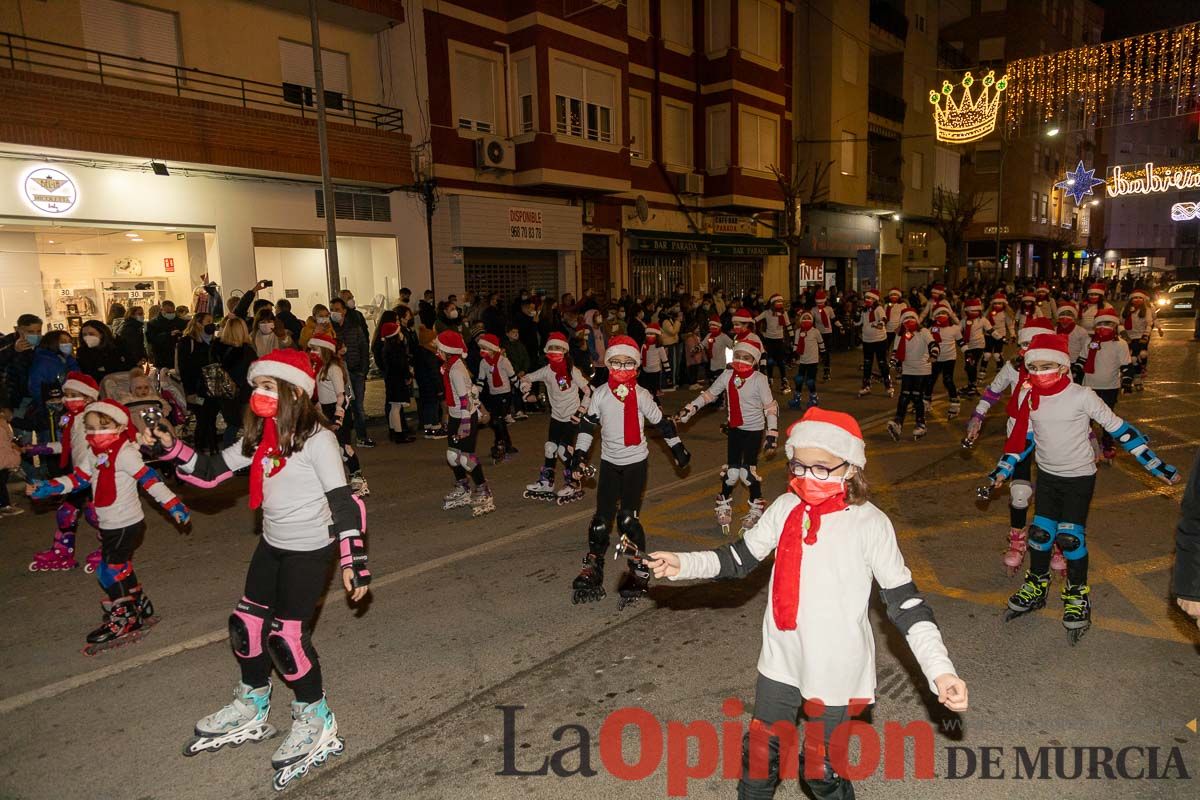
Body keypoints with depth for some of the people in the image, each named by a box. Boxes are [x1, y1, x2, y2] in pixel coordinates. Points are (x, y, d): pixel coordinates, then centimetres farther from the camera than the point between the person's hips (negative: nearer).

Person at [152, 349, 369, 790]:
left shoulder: (317, 439, -20)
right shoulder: (258, 439, 3)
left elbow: (344, 502, -21)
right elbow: (209, 471, 9)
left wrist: (353, 562, -23)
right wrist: (172, 447, -6)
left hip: (310, 548, -8)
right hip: (272, 544, 8)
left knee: (287, 635, -4)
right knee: (246, 624, 16)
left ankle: (316, 723, 19)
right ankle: (250, 711, 40)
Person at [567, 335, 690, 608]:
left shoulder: (641, 395, -9)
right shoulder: (600, 394, -2)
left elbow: (662, 422, 2)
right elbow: (587, 424, 7)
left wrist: (678, 448, 8)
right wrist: (579, 454, 4)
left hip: (636, 462, -2)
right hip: (609, 462, 3)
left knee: (627, 518, -8)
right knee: (602, 519, 1)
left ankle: (640, 569, 9)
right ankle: (593, 566, 19)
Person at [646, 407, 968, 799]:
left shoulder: (870, 523, -16)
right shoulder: (786, 508, -5)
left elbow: (904, 601, -13)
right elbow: (740, 558, 1)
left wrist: (940, 669, -20)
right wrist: (683, 564, -10)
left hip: (836, 670, -4)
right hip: (781, 660, 4)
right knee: (760, 752, 19)